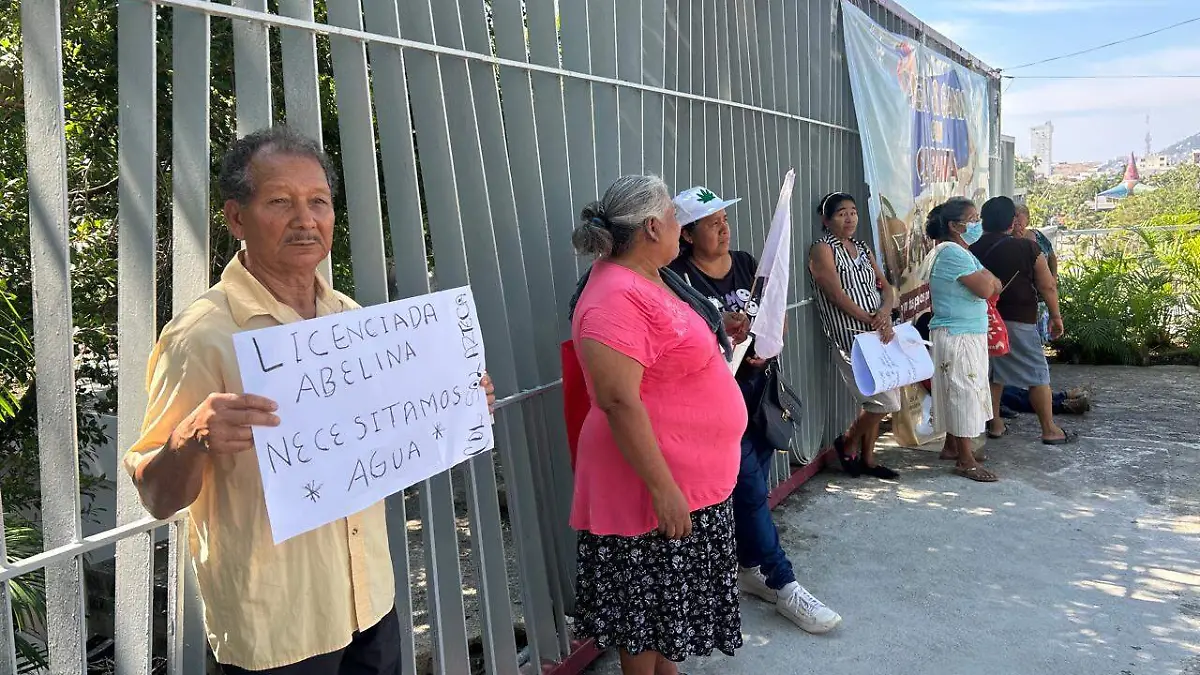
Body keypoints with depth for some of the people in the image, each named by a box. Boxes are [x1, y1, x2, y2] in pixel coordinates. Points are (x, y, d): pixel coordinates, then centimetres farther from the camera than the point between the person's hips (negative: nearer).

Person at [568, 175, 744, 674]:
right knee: (648, 604, 7)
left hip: (694, 477, 10)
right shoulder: (617, 297, -24)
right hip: (658, 484, -10)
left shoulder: (650, 278, 8)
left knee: (671, 598, 23)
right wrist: (662, 488, -26)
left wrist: (718, 333, 11)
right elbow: (619, 401, -28)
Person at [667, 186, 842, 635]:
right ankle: (783, 585, 4)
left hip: (758, 385, 6)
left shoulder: (747, 264, 8)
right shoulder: (680, 277, -10)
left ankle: (749, 568, 29)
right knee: (750, 489, -5)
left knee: (753, 485, 13)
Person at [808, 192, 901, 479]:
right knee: (886, 402, -9)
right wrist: (871, 321, -15)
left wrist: (885, 312, -9)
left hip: (878, 334, 8)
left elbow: (885, 286, 12)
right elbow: (837, 295, -15)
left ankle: (867, 458, 24)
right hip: (850, 336, -8)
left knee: (876, 401, 11)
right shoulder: (823, 249, -6)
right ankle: (848, 443, 13)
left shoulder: (863, 248, 16)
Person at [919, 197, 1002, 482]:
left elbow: (993, 286, 15)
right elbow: (985, 289, -22)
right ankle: (965, 461, -2)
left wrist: (987, 279, -5)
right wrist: (986, 275, -4)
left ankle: (953, 446, 28)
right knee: (964, 391, -7)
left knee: (957, 391, 17)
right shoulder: (952, 253, -19)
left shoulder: (959, 252, 15)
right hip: (958, 336, -10)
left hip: (969, 334, 10)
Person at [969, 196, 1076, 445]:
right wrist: (1056, 316, 7)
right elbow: (1047, 287, -5)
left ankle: (995, 424, 21)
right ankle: (1050, 430, 9)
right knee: (1038, 375, 5)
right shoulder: (1027, 248, -9)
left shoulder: (974, 250, -2)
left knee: (993, 373, 16)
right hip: (1019, 321, -4)